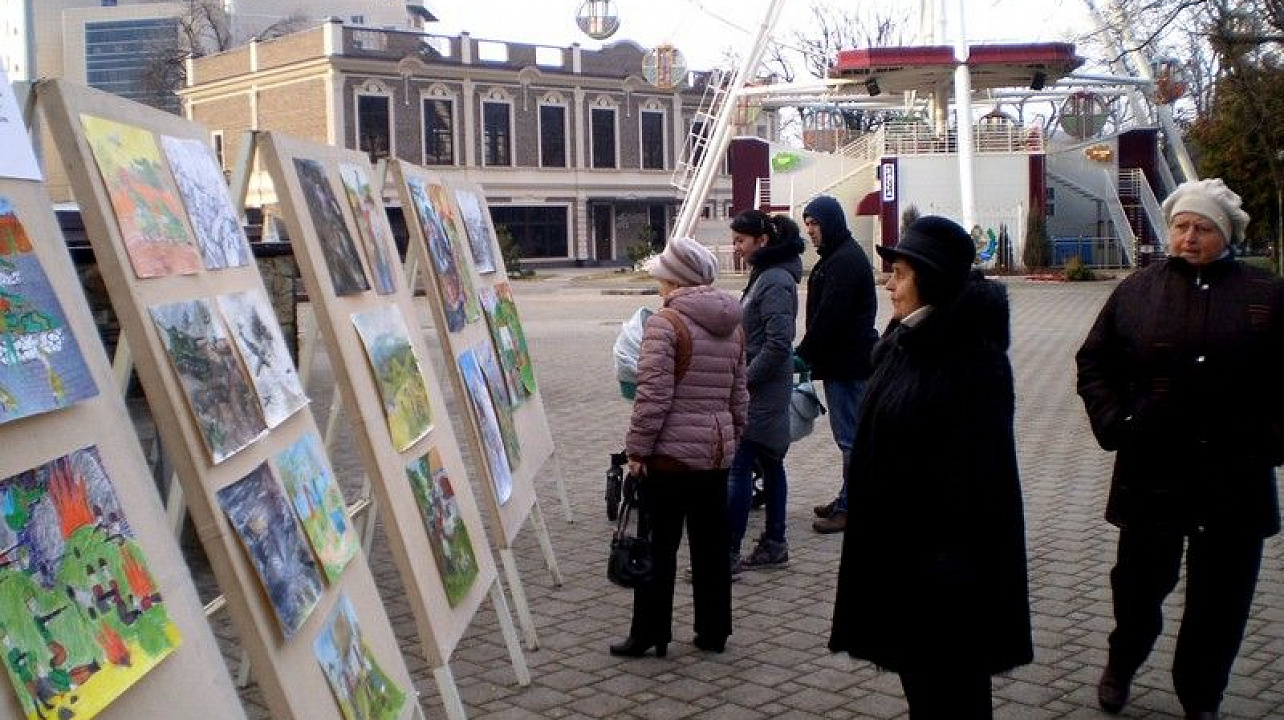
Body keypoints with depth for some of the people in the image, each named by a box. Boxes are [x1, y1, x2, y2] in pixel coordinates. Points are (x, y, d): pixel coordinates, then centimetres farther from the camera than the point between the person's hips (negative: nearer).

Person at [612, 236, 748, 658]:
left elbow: (653, 395, -18)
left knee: (660, 546, 3)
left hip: (672, 451, -6)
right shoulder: (733, 326, 9)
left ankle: (650, 634, 12)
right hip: (717, 451, 7)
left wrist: (637, 448, -11)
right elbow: (739, 394, 14)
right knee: (711, 545, 13)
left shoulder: (665, 323, -13)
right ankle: (713, 632, 20)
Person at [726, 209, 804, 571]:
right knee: (769, 463, 14)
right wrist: (744, 377, 14)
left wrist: (744, 379, -18)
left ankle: (729, 553, -3)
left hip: (762, 391, -10)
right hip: (763, 389, 10)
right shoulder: (764, 275, 13)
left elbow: (779, 344, -23)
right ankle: (774, 545, 23)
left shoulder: (776, 282, -17)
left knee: (738, 467, -7)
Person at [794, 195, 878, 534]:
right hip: (844, 361, 11)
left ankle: (849, 508, 1)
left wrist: (802, 355, -16)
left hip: (847, 362, -11)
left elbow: (828, 317, -22)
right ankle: (848, 499, 26)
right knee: (849, 433, 16)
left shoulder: (845, 261, -17)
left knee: (850, 436, -4)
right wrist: (806, 355, 13)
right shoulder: (838, 257, 16)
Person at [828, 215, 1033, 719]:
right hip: (897, 544, 9)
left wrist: (956, 556, -23)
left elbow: (977, 467, -22)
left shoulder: (974, 355, -18)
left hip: (940, 549, -9)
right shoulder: (904, 345, 8)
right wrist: (876, 537, 18)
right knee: (917, 674, 19)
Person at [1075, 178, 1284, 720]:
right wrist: (1114, 423, -2)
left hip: (1235, 478, 0)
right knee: (1140, 580, 10)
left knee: (1221, 595, 10)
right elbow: (1093, 363, 9)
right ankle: (1120, 665, 37)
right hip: (1151, 472, 0)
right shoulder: (1137, 291, 4)